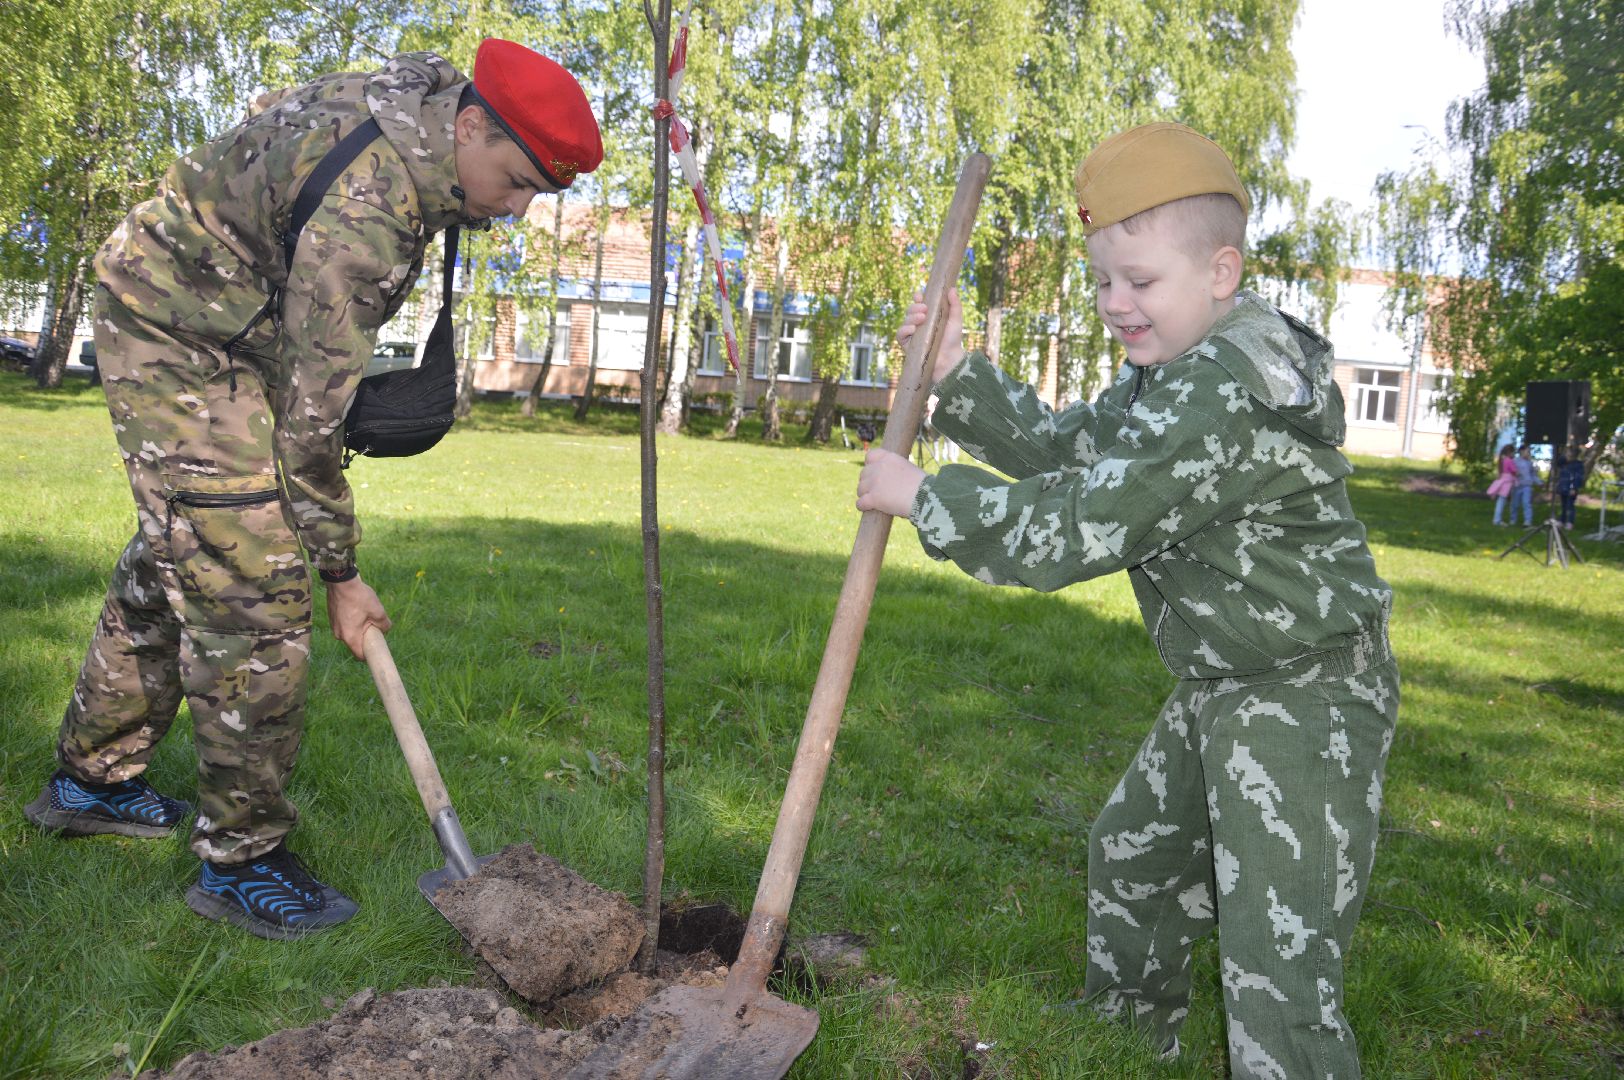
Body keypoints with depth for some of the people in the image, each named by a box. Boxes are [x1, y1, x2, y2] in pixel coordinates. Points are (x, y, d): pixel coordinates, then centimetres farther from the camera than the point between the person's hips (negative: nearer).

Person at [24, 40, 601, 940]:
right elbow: (312, 408, -28)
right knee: (253, 591, -13)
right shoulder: (366, 200, -32)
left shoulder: (430, 101, -3)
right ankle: (241, 859, -2)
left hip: (240, 329, 10)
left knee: (174, 557, 17)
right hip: (176, 333, -10)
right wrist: (341, 572, -19)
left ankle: (91, 779, 33)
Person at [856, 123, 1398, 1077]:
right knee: (1131, 852, 27)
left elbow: (1078, 528, -29)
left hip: (1307, 700, -11)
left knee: (1278, 965, -10)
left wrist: (922, 495, -20)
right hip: (1222, 689, 11)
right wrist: (957, 374, 1)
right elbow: (1064, 447, 13)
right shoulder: (1179, 373, 7)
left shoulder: (1230, 394, -28)